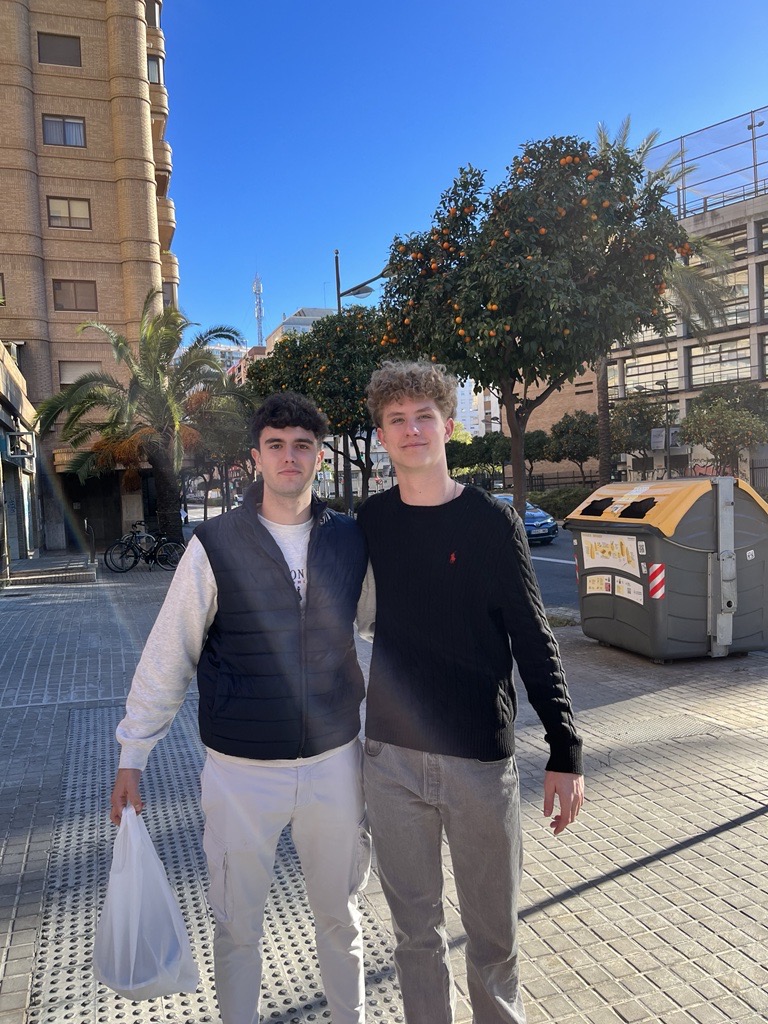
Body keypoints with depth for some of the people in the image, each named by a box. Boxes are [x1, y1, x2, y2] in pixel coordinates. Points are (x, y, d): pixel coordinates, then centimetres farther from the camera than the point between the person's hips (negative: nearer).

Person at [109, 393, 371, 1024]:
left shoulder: (351, 540, -3)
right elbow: (167, 658, -5)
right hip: (242, 770, -2)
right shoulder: (215, 545, -10)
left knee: (339, 912, 21)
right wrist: (132, 757, -3)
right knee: (238, 924, 16)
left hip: (335, 759, 2)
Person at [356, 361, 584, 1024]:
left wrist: (565, 752, -9)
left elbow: (532, 640, -6)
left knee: (492, 931, 14)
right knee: (415, 928, 17)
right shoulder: (370, 522, 2)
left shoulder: (491, 521, -6)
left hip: (480, 757, -2)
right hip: (390, 754, 2)